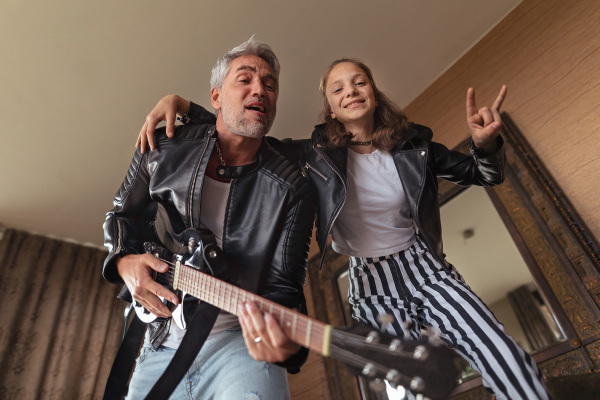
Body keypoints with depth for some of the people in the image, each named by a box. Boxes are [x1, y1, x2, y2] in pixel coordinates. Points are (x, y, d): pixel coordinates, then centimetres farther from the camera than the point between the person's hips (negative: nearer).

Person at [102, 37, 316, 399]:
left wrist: (285, 333, -32)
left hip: (242, 341, -2)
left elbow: (283, 286, -10)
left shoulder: (292, 189, -10)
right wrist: (125, 261, -8)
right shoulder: (164, 147, -1)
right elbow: (123, 215, 13)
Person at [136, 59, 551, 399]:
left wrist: (486, 142, -17)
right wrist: (182, 103, -13)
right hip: (372, 283, -2)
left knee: (511, 363, -12)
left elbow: (486, 175, 6)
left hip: (426, 267, 2)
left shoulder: (414, 145, -2)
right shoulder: (318, 152, -7)